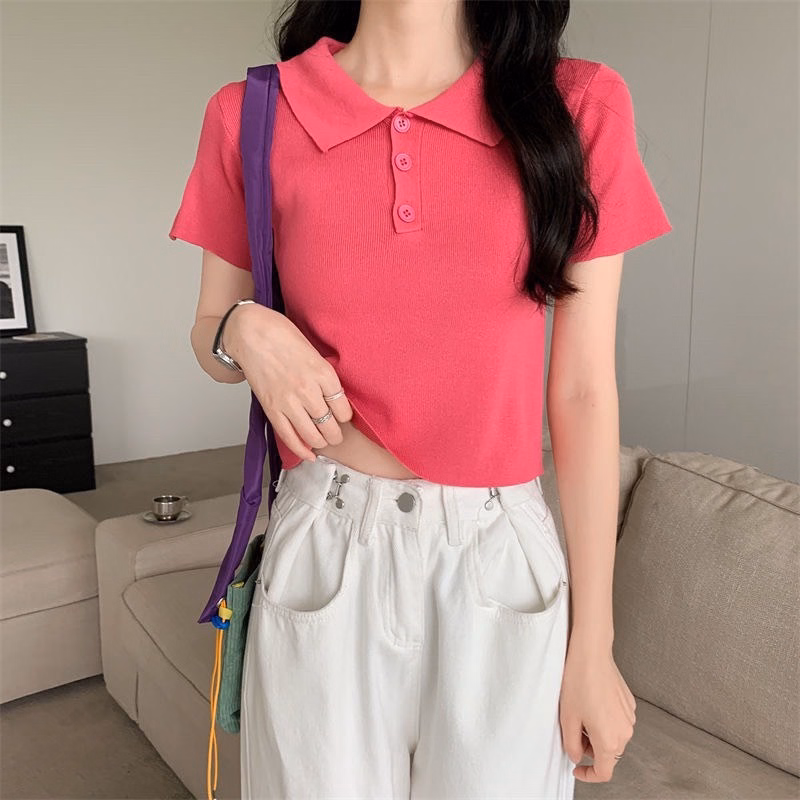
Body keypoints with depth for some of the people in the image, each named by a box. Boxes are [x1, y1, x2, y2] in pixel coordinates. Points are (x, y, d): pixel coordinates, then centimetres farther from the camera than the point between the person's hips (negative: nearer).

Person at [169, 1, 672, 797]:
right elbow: (208, 332, 12)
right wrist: (246, 331, -14)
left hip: (505, 559, 1)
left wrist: (593, 645, -1)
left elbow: (583, 391, -3)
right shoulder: (252, 116, -2)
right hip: (324, 555, 1)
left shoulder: (580, 105, -4)